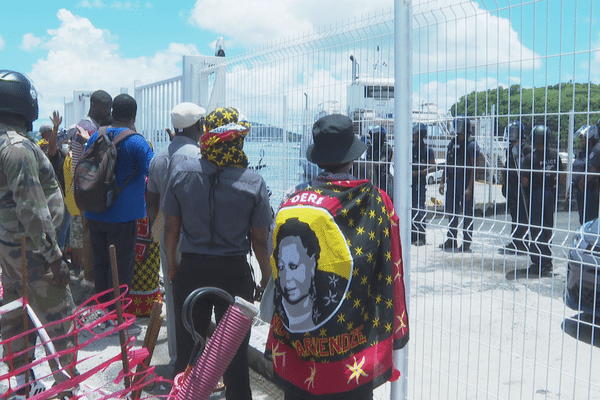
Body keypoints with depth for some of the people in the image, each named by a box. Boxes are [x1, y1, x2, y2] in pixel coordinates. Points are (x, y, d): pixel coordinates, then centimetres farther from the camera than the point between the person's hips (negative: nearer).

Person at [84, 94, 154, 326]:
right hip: (122, 216, -6)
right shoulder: (136, 142, -13)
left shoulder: (96, 137, 7)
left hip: (95, 214, 6)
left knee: (100, 263, 16)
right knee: (122, 267, 2)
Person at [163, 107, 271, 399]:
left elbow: (171, 227, -1)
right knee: (235, 353, 14)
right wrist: (266, 276, 8)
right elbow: (259, 240, -8)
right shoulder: (253, 182, -13)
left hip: (191, 269, 2)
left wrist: (172, 265, 13)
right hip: (235, 273, -1)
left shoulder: (182, 172, -8)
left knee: (188, 349, 17)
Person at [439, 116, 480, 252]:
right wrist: (442, 182, 12)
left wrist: (469, 187, -18)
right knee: (451, 211, 11)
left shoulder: (471, 144, -8)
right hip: (452, 181, 7)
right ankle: (451, 240, 21)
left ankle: (467, 242, 8)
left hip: (465, 181, -6)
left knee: (467, 213, 0)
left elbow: (474, 168, -12)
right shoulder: (452, 143, 12)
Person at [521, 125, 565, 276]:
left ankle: (538, 264, 3)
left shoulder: (530, 157, -15)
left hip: (536, 194, -5)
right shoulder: (555, 154, 0)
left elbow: (524, 181, -16)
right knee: (548, 228, 15)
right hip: (551, 194, 5)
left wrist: (527, 186, 5)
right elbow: (561, 176, 3)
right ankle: (547, 262, 23)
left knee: (536, 230, 2)